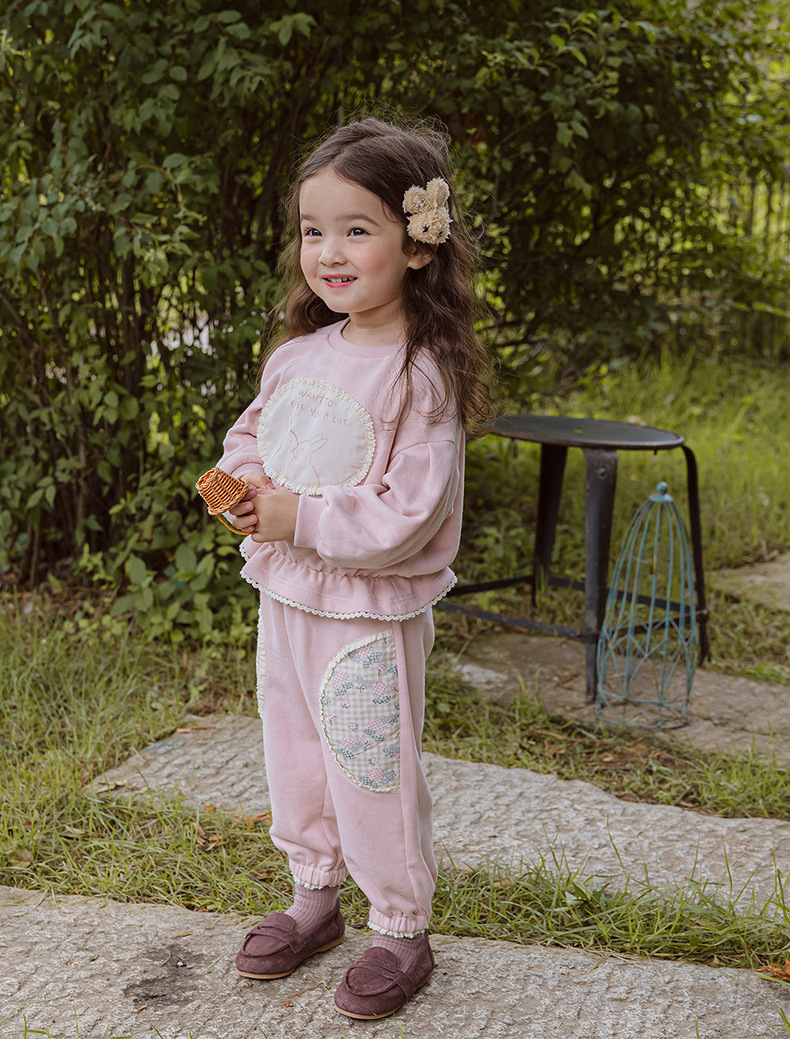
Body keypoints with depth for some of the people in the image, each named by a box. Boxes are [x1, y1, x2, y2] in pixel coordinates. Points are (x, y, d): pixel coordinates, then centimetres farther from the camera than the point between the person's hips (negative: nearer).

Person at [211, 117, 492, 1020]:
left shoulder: (421, 377, -20)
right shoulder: (298, 354, 3)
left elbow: (407, 518, -24)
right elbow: (249, 434, 18)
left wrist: (302, 517, -24)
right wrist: (245, 482, -4)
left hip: (370, 615, -7)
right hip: (284, 599, 8)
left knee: (372, 776, 4)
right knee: (293, 759, 20)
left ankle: (401, 931, 24)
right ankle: (313, 897, 41)